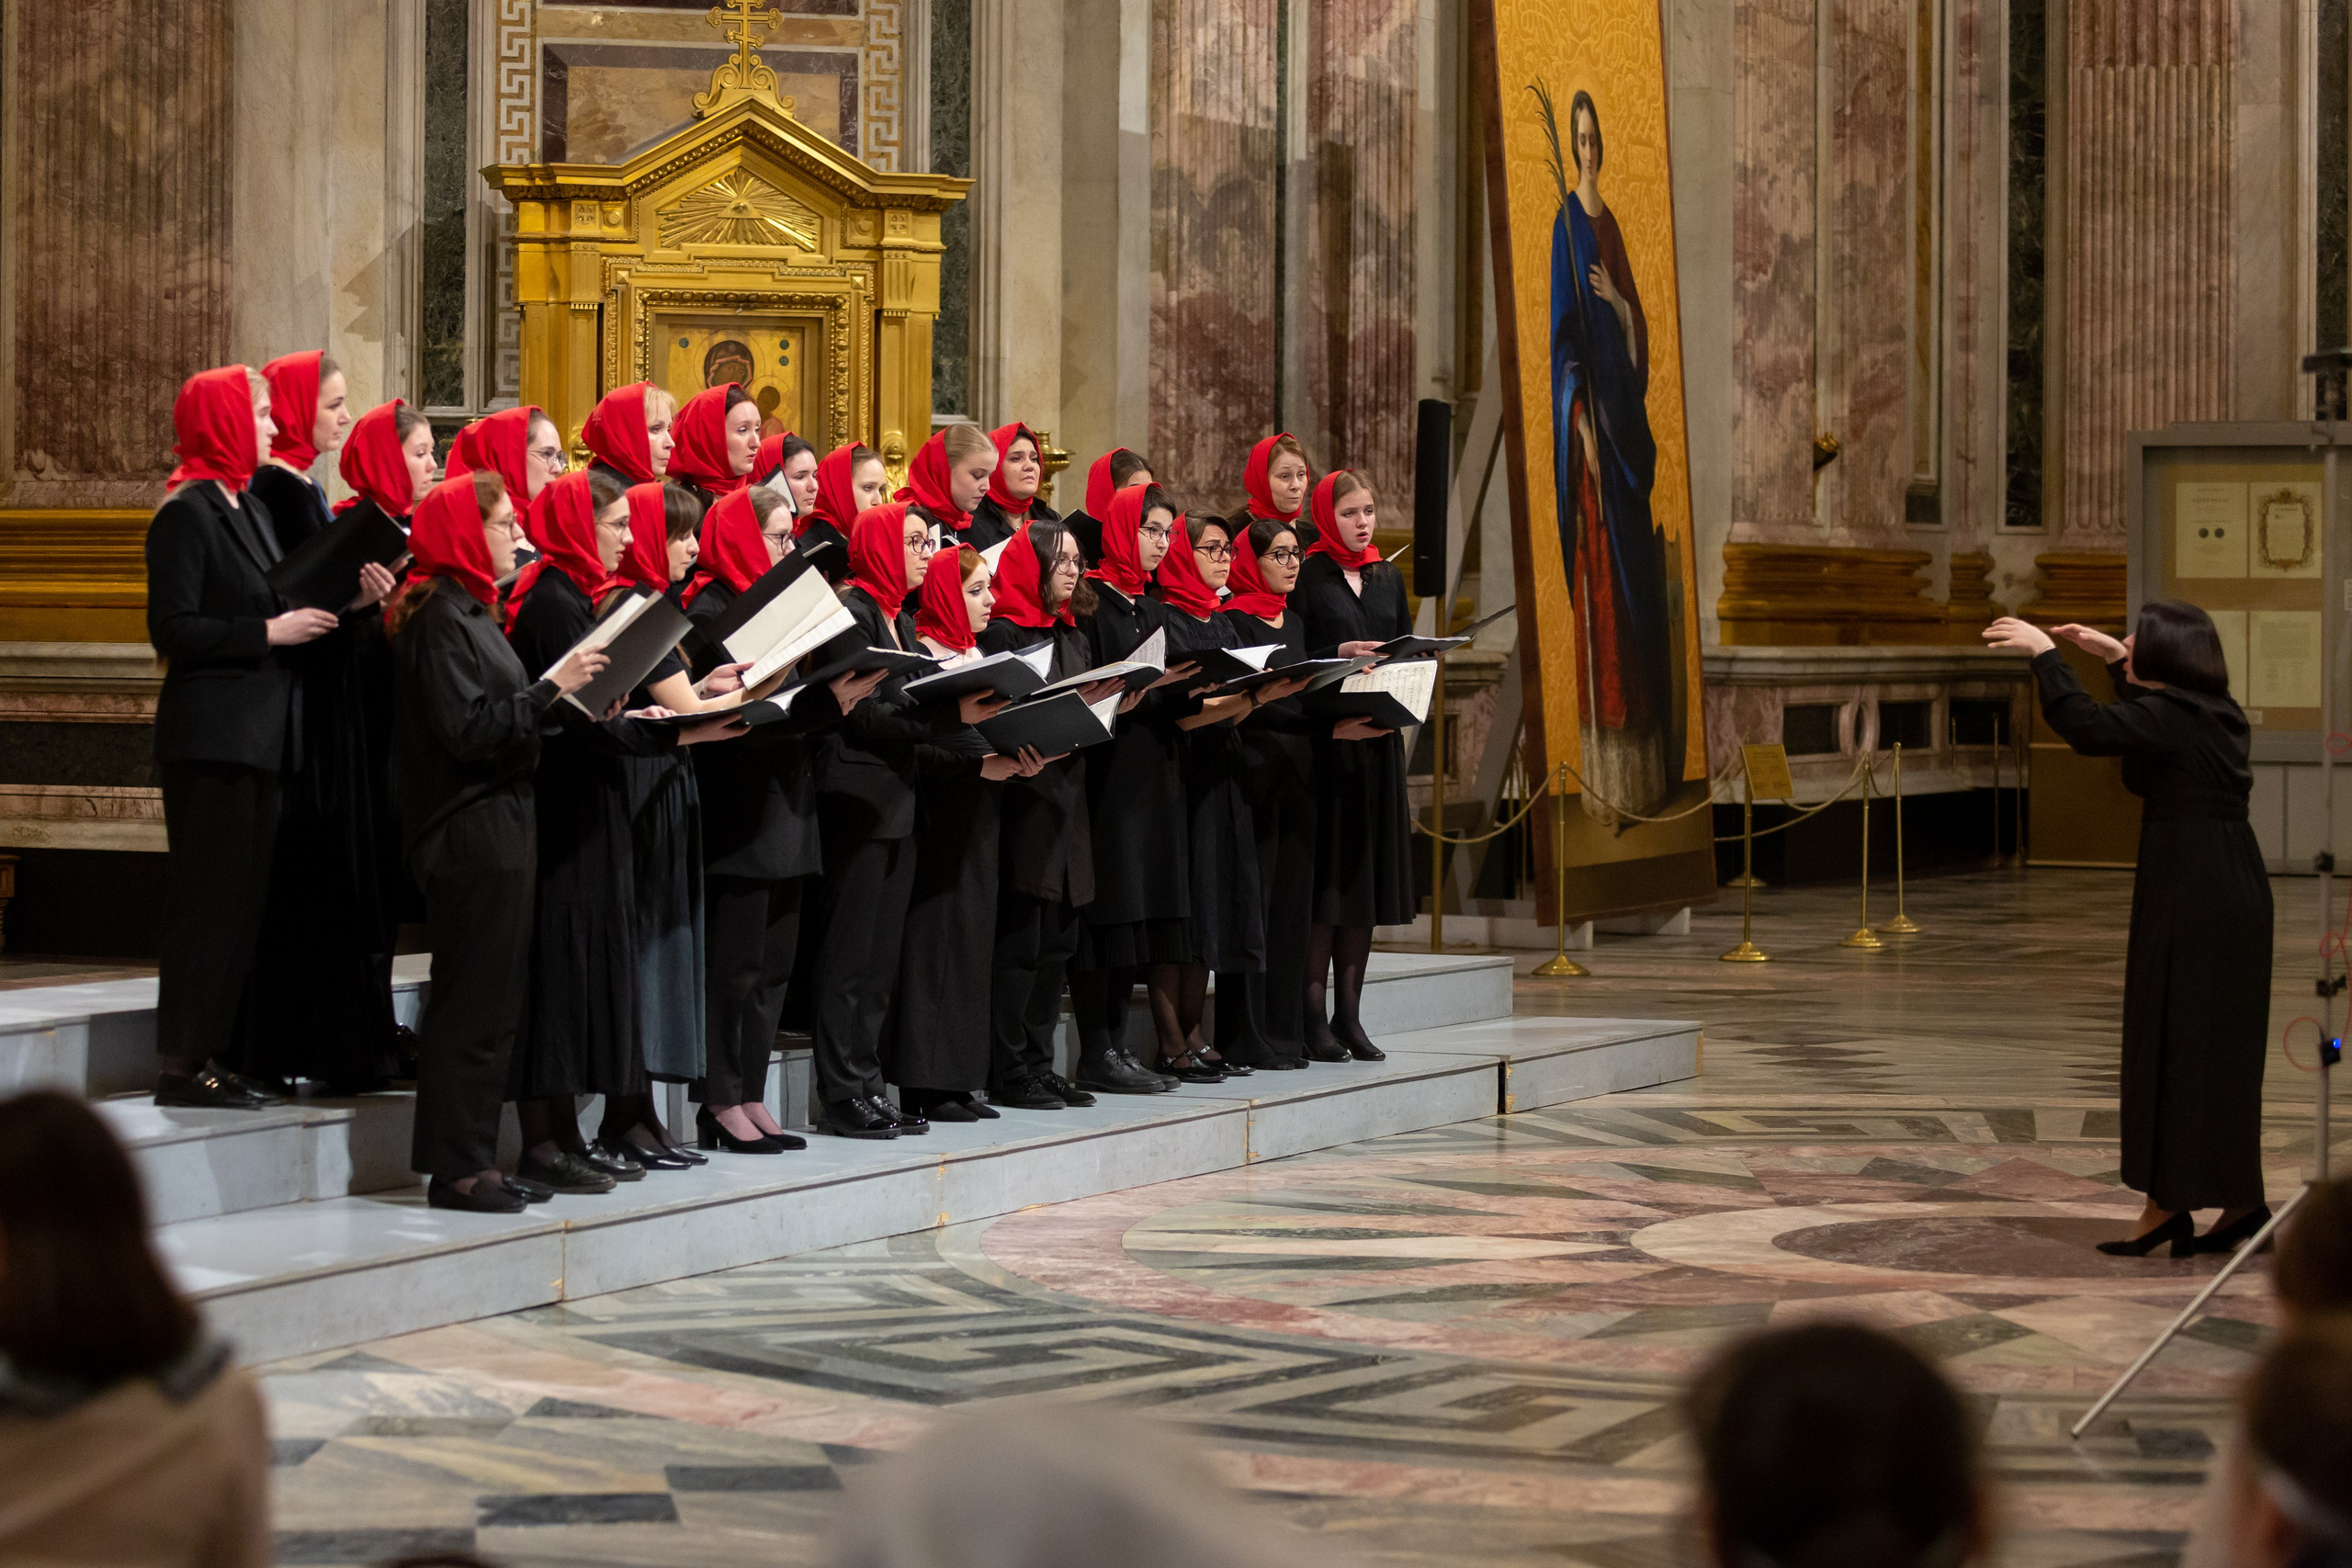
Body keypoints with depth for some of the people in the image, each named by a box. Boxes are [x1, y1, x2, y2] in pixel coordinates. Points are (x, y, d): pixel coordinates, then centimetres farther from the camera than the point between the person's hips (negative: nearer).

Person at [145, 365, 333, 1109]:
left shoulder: (249, 509, 16)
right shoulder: (186, 514, -11)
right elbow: (173, 629, -18)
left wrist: (312, 616, 4)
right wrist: (269, 631, -17)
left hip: (257, 736, 9)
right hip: (211, 735, -9)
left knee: (243, 899, 9)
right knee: (208, 898, -7)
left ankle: (214, 1057, 14)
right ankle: (181, 1064, -3)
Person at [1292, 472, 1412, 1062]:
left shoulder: (1388, 579, 15)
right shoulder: (1307, 578, -3)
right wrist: (1340, 654, -21)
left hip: (1378, 738, 6)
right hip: (1325, 738, -6)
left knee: (1367, 875, 6)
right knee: (1328, 874, -7)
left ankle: (1349, 1014, 10)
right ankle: (1315, 1016, -5)